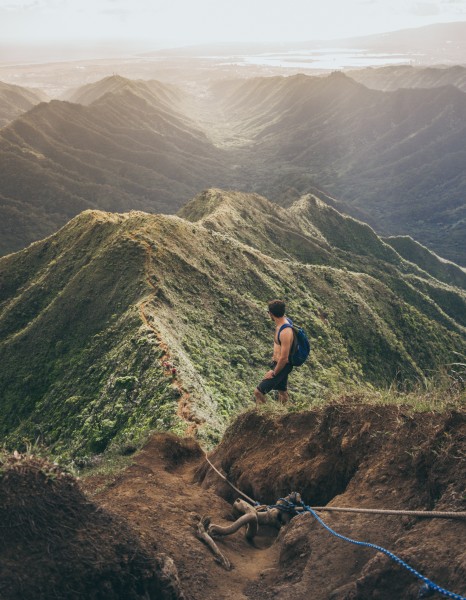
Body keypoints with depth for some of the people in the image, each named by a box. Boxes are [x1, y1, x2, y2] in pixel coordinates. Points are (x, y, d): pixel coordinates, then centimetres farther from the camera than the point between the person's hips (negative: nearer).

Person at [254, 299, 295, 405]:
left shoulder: (285, 332, -32)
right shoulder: (285, 320, -3)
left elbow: (284, 358, -29)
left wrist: (274, 373, -17)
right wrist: (275, 356, 22)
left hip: (282, 366, -10)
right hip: (278, 362, 10)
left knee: (258, 392, -6)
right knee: (282, 390, 25)